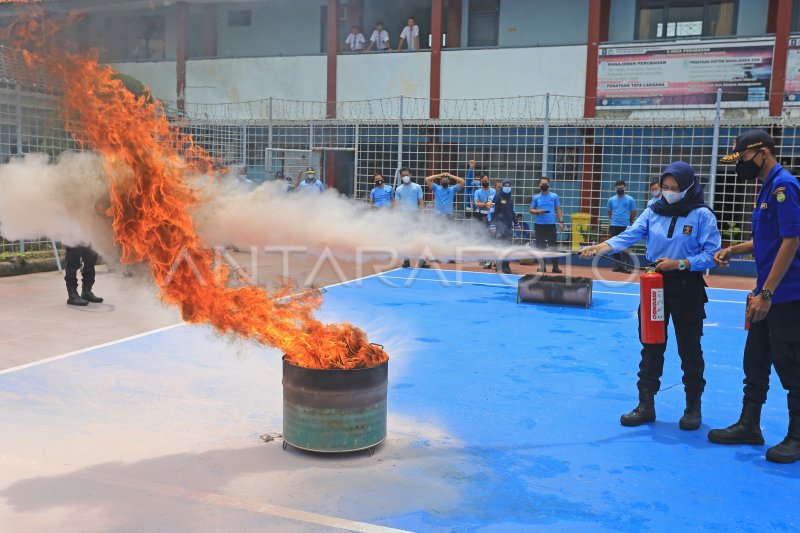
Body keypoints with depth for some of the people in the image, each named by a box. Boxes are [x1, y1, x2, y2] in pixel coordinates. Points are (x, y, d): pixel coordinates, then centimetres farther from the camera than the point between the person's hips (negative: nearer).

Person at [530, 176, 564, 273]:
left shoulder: (554, 196, 5)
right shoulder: (536, 197, 6)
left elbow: (558, 210, 6)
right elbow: (531, 210, 9)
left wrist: (561, 221, -3)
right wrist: (538, 211, -12)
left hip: (551, 225, -1)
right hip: (539, 225, 1)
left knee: (553, 246, -3)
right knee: (540, 246, 4)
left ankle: (555, 266, 2)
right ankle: (541, 266, 12)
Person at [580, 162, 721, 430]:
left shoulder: (702, 215, -7)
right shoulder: (653, 211, 3)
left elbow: (712, 254, -9)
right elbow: (629, 235, -11)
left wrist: (680, 264, -21)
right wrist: (600, 247, -27)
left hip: (687, 286, -3)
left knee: (689, 348, 6)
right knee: (650, 346, 8)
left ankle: (693, 406, 23)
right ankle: (646, 405, 18)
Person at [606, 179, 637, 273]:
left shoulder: (630, 200, -2)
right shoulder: (611, 200, 5)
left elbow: (633, 213, 5)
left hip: (625, 227, -3)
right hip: (614, 226, 3)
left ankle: (625, 266, -9)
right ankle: (618, 265, 17)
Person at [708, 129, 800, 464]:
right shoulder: (768, 188, 14)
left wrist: (767, 292, -21)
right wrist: (733, 250, 8)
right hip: (767, 294, 10)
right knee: (755, 362, 14)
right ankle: (749, 426, 25)